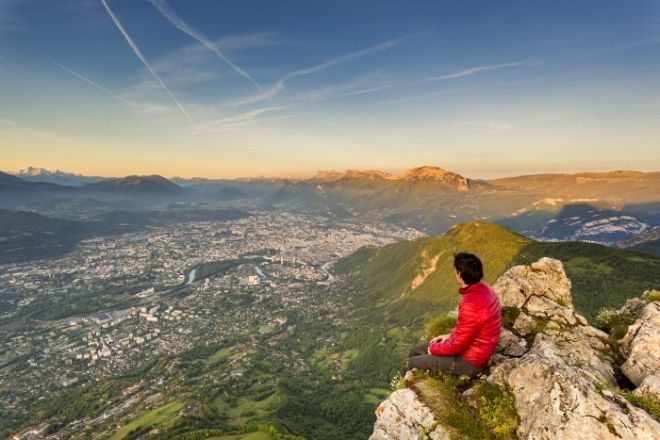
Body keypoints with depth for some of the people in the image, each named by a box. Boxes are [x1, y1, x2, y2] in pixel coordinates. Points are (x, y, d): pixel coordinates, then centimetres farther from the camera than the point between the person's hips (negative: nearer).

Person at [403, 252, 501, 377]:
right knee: (415, 351, 14)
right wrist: (450, 335, 9)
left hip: (469, 361, -9)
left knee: (411, 364, -2)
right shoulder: (482, 288, -4)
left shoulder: (471, 305, -34)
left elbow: (457, 345, -25)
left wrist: (434, 349, -8)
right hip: (472, 348, 9)